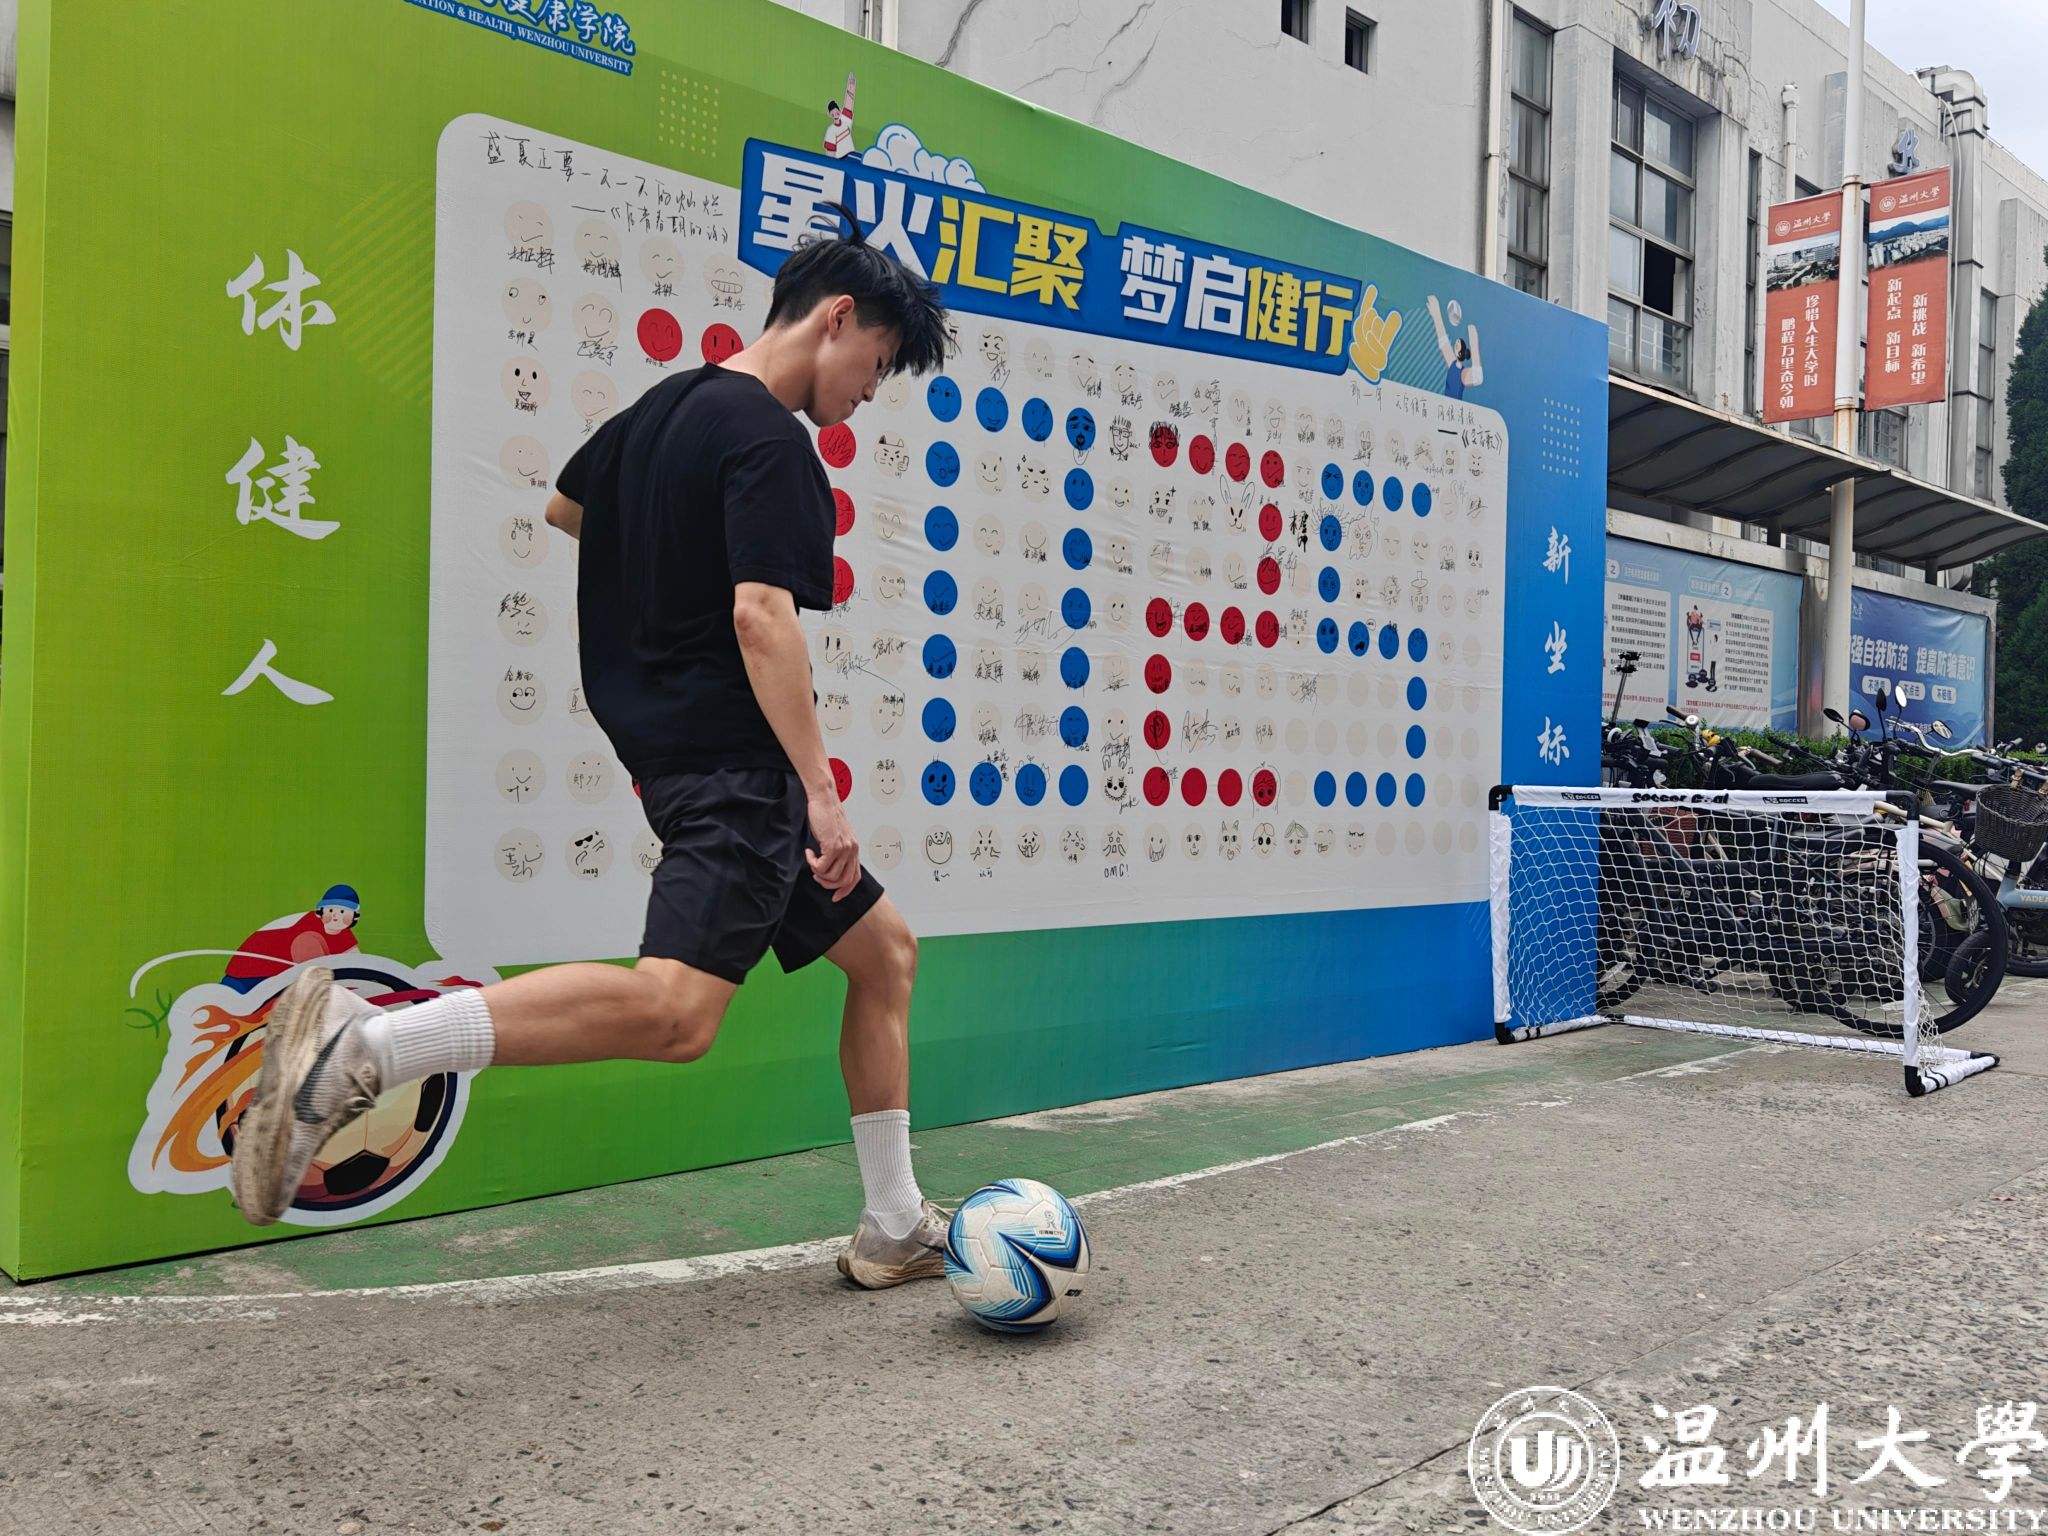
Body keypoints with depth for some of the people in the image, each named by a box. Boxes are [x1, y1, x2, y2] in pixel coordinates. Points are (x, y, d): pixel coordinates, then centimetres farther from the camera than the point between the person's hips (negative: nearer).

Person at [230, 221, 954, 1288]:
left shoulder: (665, 405, 17)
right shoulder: (770, 441, -12)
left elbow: (564, 508, 31)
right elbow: (762, 616, -22)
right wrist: (822, 791, -21)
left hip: (694, 756, 11)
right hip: (733, 768, -11)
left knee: (883, 951, 16)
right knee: (675, 1012, -27)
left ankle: (893, 1230, 24)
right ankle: (359, 1045, -25)